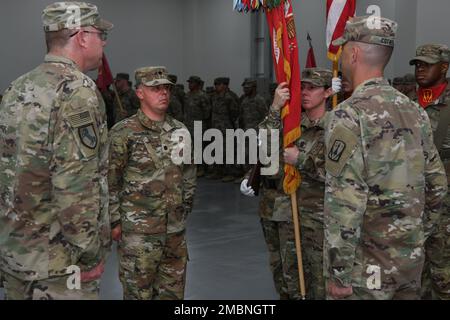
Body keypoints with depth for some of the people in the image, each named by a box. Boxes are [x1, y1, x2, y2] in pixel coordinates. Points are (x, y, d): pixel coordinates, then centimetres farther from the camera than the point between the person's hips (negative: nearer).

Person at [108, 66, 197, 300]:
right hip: (138, 230, -5)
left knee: (173, 289, 13)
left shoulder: (180, 131, 9)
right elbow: (110, 182, -7)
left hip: (176, 228, 5)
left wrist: (186, 206, 16)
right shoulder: (124, 133, -8)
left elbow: (189, 174, 19)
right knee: (139, 290, 3)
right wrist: (114, 221, -7)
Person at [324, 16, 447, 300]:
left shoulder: (350, 115, -16)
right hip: (412, 258, 7)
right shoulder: (415, 111, 6)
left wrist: (338, 273, -16)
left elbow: (344, 202, -22)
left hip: (368, 265, -7)